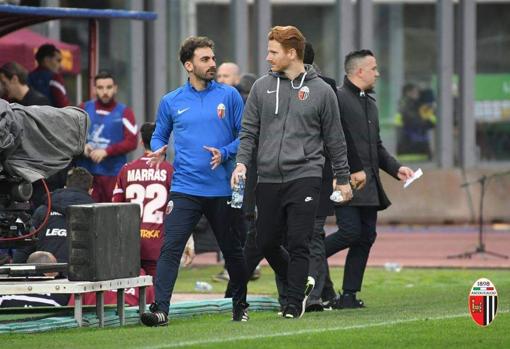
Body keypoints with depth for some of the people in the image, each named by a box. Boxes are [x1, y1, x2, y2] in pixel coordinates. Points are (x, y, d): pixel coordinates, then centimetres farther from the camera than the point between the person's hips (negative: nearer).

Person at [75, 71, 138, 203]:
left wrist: (106, 151, -13)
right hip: (86, 172, 2)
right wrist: (82, 146, -6)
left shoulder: (124, 112, 5)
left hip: (113, 174, -2)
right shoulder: (84, 109, 13)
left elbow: (132, 142, -4)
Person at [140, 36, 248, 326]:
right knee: (170, 248, -14)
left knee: (232, 250, 13)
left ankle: (240, 305, 31)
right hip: (185, 189, 0)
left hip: (222, 190, 0)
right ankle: (160, 309, -19)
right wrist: (159, 150, -5)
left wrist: (225, 153, -14)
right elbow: (160, 136, 17)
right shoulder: (172, 102, 6)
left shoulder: (229, 96, 2)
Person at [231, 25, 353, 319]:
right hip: (269, 179, 4)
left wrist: (343, 179, 8)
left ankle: (294, 304, 1)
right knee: (267, 243, 6)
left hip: (304, 177, -3)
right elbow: (249, 130, 10)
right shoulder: (262, 87, 8)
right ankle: (301, 283, 29)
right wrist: (242, 162, -6)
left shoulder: (321, 91, 1)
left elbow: (335, 139, 7)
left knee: (298, 244, -7)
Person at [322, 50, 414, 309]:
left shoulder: (369, 103, 21)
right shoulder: (336, 99, -8)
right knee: (350, 232, -17)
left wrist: (395, 168, 12)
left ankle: (349, 295, 7)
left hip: (369, 186, 9)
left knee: (366, 237, 4)